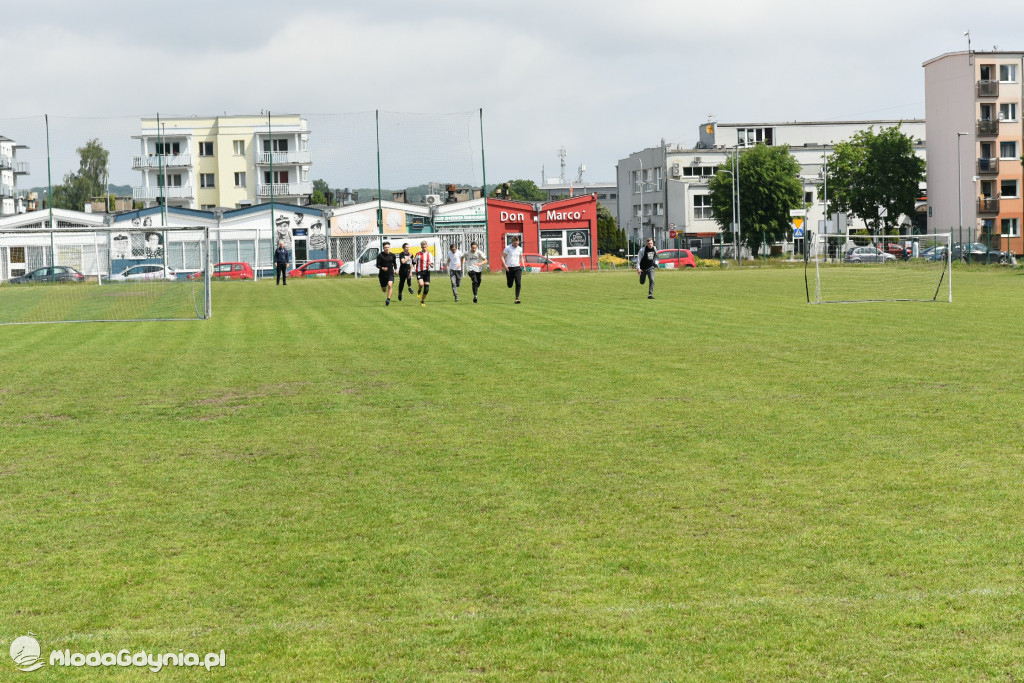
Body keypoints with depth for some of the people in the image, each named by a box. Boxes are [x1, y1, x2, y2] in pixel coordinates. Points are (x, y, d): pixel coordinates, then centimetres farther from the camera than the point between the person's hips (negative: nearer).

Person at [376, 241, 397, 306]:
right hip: (382, 273, -1)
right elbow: (377, 265, -8)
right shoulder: (380, 255, -7)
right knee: (384, 290, 9)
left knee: (390, 285, -25)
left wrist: (396, 269, 0)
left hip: (390, 273, 1)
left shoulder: (392, 255, 2)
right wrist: (382, 268, -28)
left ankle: (388, 299, -20)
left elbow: (395, 263, 18)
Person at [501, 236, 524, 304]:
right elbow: (502, 257, -4)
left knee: (518, 283, -12)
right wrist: (504, 265, -18)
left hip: (517, 268, 2)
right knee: (510, 285, 5)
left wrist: (523, 265, 9)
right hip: (509, 268, -2)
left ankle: (517, 298, -9)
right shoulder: (508, 248, -6)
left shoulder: (520, 249, 7)